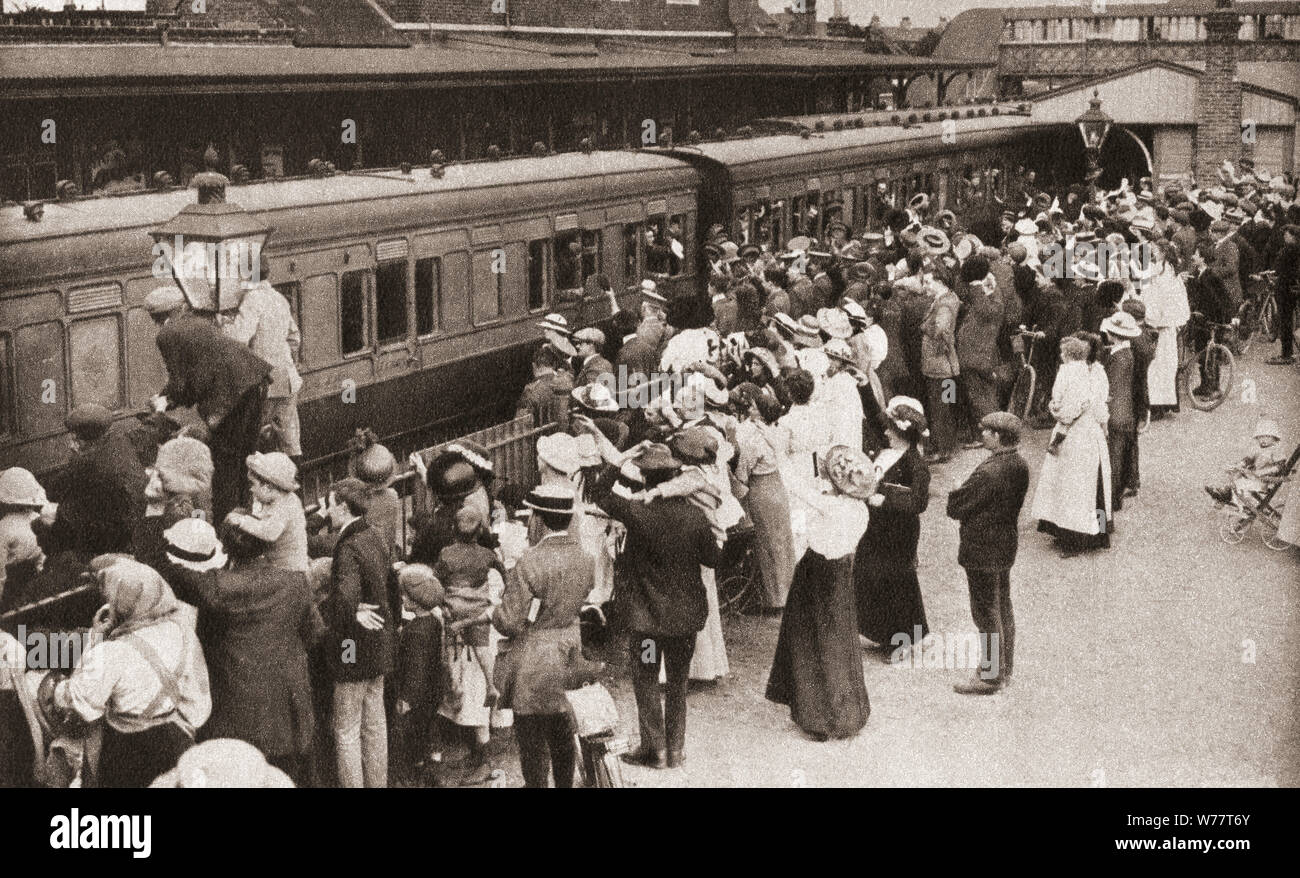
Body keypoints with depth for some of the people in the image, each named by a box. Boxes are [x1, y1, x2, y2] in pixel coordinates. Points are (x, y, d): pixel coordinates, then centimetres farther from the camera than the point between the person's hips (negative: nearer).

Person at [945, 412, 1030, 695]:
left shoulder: (988, 473, -27)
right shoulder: (1020, 466, 0)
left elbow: (955, 507, -20)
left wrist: (954, 502, 0)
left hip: (982, 550, -9)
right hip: (1007, 544, 9)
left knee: (986, 611, 1)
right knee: (1003, 607, 18)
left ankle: (990, 677, 10)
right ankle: (1004, 669, 30)